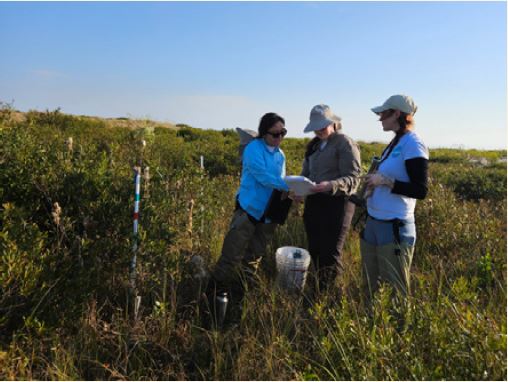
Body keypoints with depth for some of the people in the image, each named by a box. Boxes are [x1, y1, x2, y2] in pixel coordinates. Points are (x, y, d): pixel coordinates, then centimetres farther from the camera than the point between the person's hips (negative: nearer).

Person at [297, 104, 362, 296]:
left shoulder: (345, 143, -7)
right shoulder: (314, 145, 16)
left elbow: (353, 179, -14)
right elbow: (306, 173, 19)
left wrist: (331, 185, -31)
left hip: (336, 204, -7)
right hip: (314, 202, 7)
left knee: (330, 254, -5)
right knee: (315, 251, 12)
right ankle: (320, 291, 25)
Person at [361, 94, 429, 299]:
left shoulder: (413, 144, -12)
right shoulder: (395, 143, 12)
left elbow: (420, 191, -17)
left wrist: (385, 181, -18)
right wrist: (374, 182, 6)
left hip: (394, 228, -8)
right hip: (373, 223, 8)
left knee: (395, 292, 3)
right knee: (371, 288, 17)